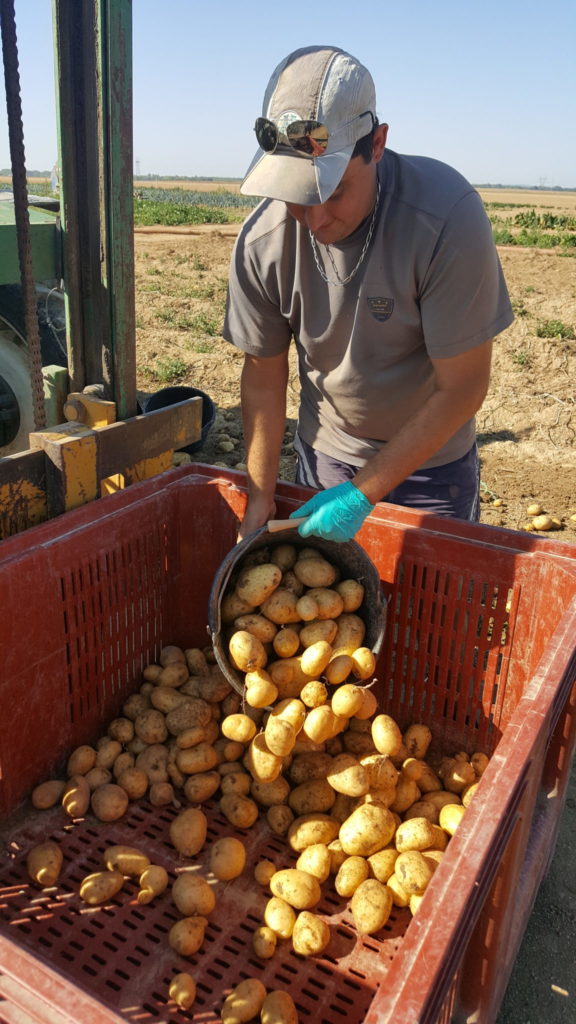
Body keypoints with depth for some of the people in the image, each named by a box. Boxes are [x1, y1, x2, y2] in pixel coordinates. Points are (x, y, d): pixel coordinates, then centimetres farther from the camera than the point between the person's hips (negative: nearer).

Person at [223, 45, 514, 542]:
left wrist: (362, 493, -24)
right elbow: (264, 373, -6)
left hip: (431, 460, -2)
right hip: (325, 454, 3)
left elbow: (462, 388, -24)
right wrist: (260, 495, -7)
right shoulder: (262, 240, -18)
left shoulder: (448, 216, -28)